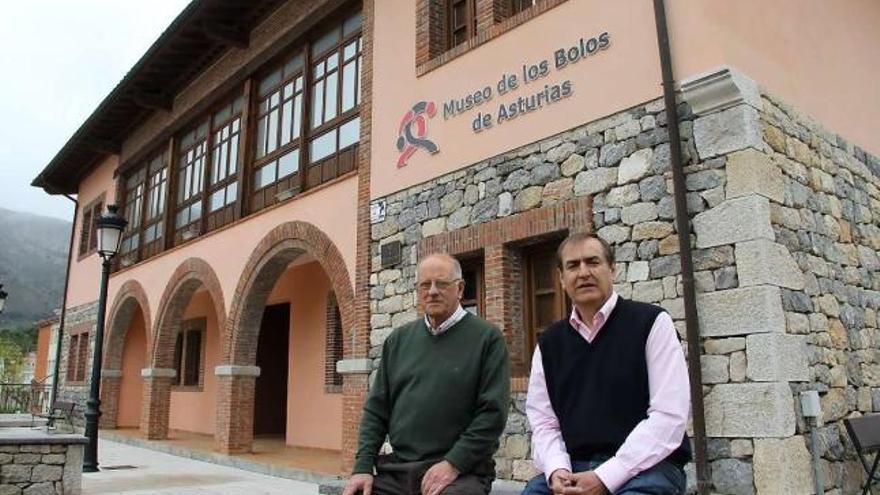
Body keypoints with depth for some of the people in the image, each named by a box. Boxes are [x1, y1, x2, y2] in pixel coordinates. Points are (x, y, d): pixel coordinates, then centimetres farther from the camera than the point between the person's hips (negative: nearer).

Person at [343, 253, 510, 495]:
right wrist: (363, 465, 1)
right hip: (396, 470, 4)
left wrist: (453, 464, -13)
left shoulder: (487, 337, -2)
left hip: (461, 472, -4)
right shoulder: (398, 339, 12)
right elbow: (376, 408, 12)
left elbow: (493, 411, -8)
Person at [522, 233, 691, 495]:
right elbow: (542, 421, 8)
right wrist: (556, 469, -12)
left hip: (647, 467, -3)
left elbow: (669, 416, -11)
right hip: (576, 469, 3)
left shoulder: (651, 322, -3)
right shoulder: (548, 343, 10)